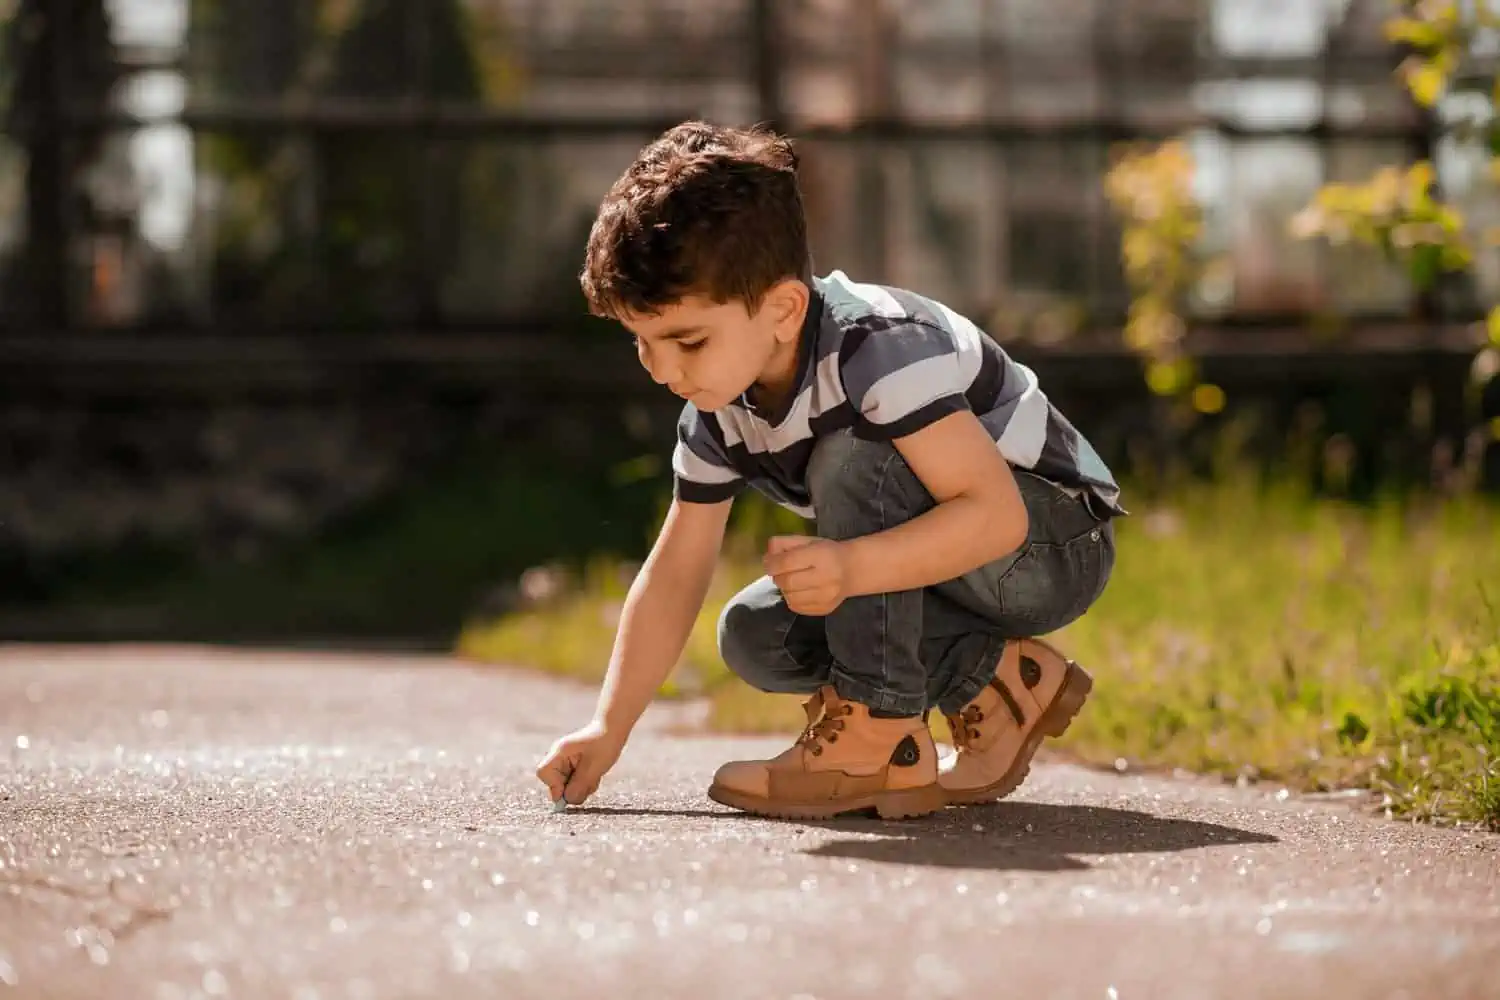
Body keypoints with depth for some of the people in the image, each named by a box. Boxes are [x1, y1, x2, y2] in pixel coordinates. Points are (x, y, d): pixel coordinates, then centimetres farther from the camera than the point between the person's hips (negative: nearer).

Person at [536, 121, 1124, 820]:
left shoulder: (882, 348, -33)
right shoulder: (717, 413, -8)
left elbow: (996, 514, -39)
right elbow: (675, 573, -1)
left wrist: (853, 568, -52)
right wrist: (608, 730, -7)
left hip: (1055, 548, -9)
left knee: (853, 457, -31)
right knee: (753, 637, -7)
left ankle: (880, 736, -27)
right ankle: (994, 682, -1)